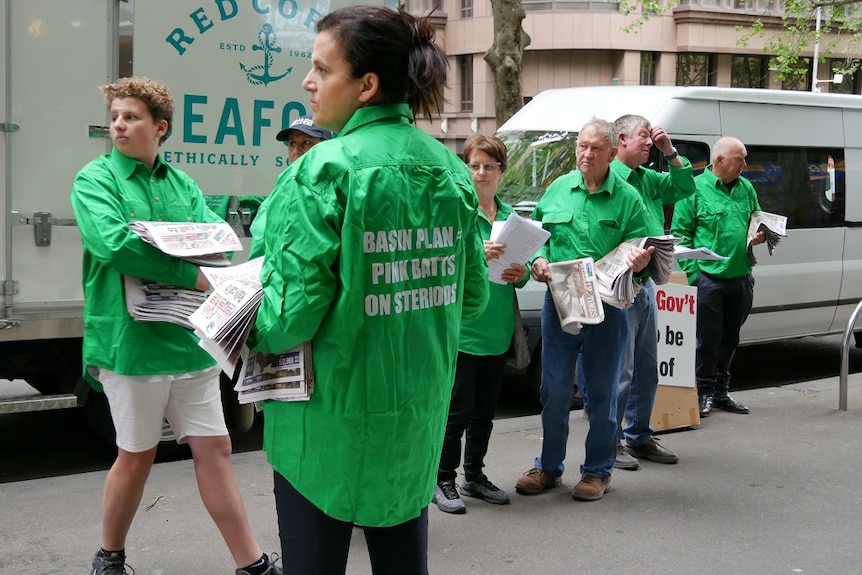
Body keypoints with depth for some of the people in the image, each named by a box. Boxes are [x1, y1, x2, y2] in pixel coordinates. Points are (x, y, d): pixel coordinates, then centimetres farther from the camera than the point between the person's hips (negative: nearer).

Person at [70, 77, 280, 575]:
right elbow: (110, 241, -21)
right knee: (137, 455, 7)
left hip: (190, 340, 4)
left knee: (214, 449, 7)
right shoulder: (95, 179, -3)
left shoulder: (182, 183, 12)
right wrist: (191, 275, -23)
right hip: (130, 342, -4)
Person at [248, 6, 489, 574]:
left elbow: (291, 313, -20)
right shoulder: (451, 171, 2)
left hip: (331, 417, -6)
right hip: (418, 411, 6)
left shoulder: (323, 170, -17)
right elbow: (473, 296, 8)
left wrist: (245, 336, 0)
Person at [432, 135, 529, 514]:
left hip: (497, 330, 6)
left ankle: (475, 476, 28)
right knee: (458, 409, -3)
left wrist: (521, 274, -5)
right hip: (461, 326, -6)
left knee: (484, 410, 15)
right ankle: (443, 481, 11)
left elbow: (521, 268, 18)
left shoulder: (509, 215, 12)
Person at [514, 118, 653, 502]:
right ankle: (549, 467, 23)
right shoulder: (557, 189, 7)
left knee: (603, 393, 7)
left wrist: (640, 262, -20)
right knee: (554, 391, 8)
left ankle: (598, 471, 20)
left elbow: (639, 252, 3)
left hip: (608, 309, -2)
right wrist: (538, 261, -5)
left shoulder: (627, 197, 1)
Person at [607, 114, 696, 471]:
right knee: (620, 370, -6)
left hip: (646, 283, 9)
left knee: (646, 368, 15)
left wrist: (670, 153, 10)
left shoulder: (650, 179, 14)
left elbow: (685, 189, 22)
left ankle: (639, 437, 26)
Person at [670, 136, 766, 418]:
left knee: (730, 339, 14)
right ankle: (704, 393, 13)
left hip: (741, 278, 6)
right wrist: (692, 273, -12)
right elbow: (680, 233, -6)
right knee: (708, 339, 0)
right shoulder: (695, 189, -6)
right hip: (709, 280, -6)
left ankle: (721, 391, 26)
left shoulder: (746, 188, 11)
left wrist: (761, 235, 1)